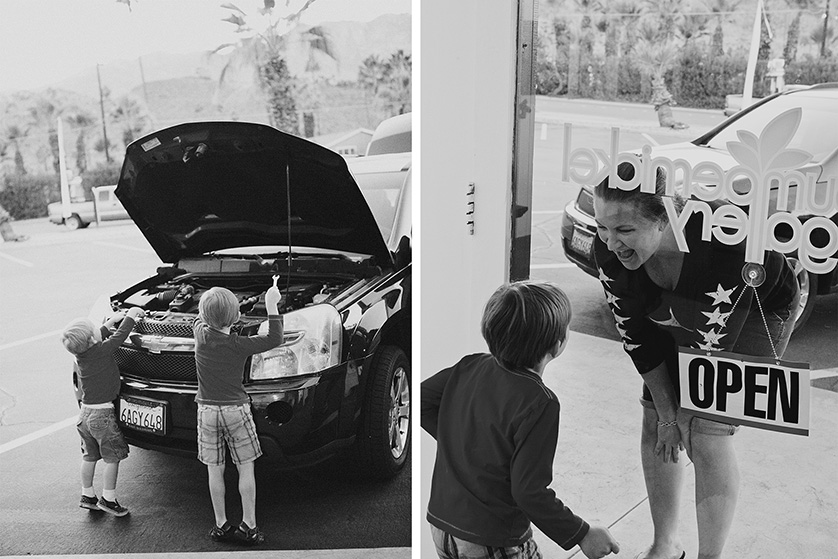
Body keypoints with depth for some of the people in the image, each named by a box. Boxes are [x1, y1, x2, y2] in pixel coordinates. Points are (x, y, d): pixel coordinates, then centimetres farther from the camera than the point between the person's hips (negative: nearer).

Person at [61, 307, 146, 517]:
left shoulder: (81, 354, -1)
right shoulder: (102, 351, -21)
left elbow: (100, 337, 20)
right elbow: (121, 335, -11)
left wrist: (111, 321, 23)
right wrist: (132, 314, 2)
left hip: (85, 412, 8)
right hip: (102, 413, -8)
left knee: (89, 456, 19)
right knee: (112, 457, 5)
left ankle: (87, 495, 29)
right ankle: (108, 499, 11)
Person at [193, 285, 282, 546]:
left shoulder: (201, 335, -6)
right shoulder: (239, 345, -14)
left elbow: (200, 319, 18)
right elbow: (274, 339, -6)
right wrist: (271, 305, -5)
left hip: (207, 410, 3)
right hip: (236, 410, -3)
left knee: (215, 470, 9)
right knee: (246, 468, 7)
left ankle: (221, 526, 15)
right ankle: (248, 526, 9)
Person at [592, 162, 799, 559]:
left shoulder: (722, 242, -42)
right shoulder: (608, 247, -25)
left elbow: (711, 342, -31)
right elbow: (635, 333, -14)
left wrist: (689, 413, -17)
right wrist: (666, 411, -10)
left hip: (756, 311, -5)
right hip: (681, 315, 5)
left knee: (708, 431, -13)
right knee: (654, 421, 2)